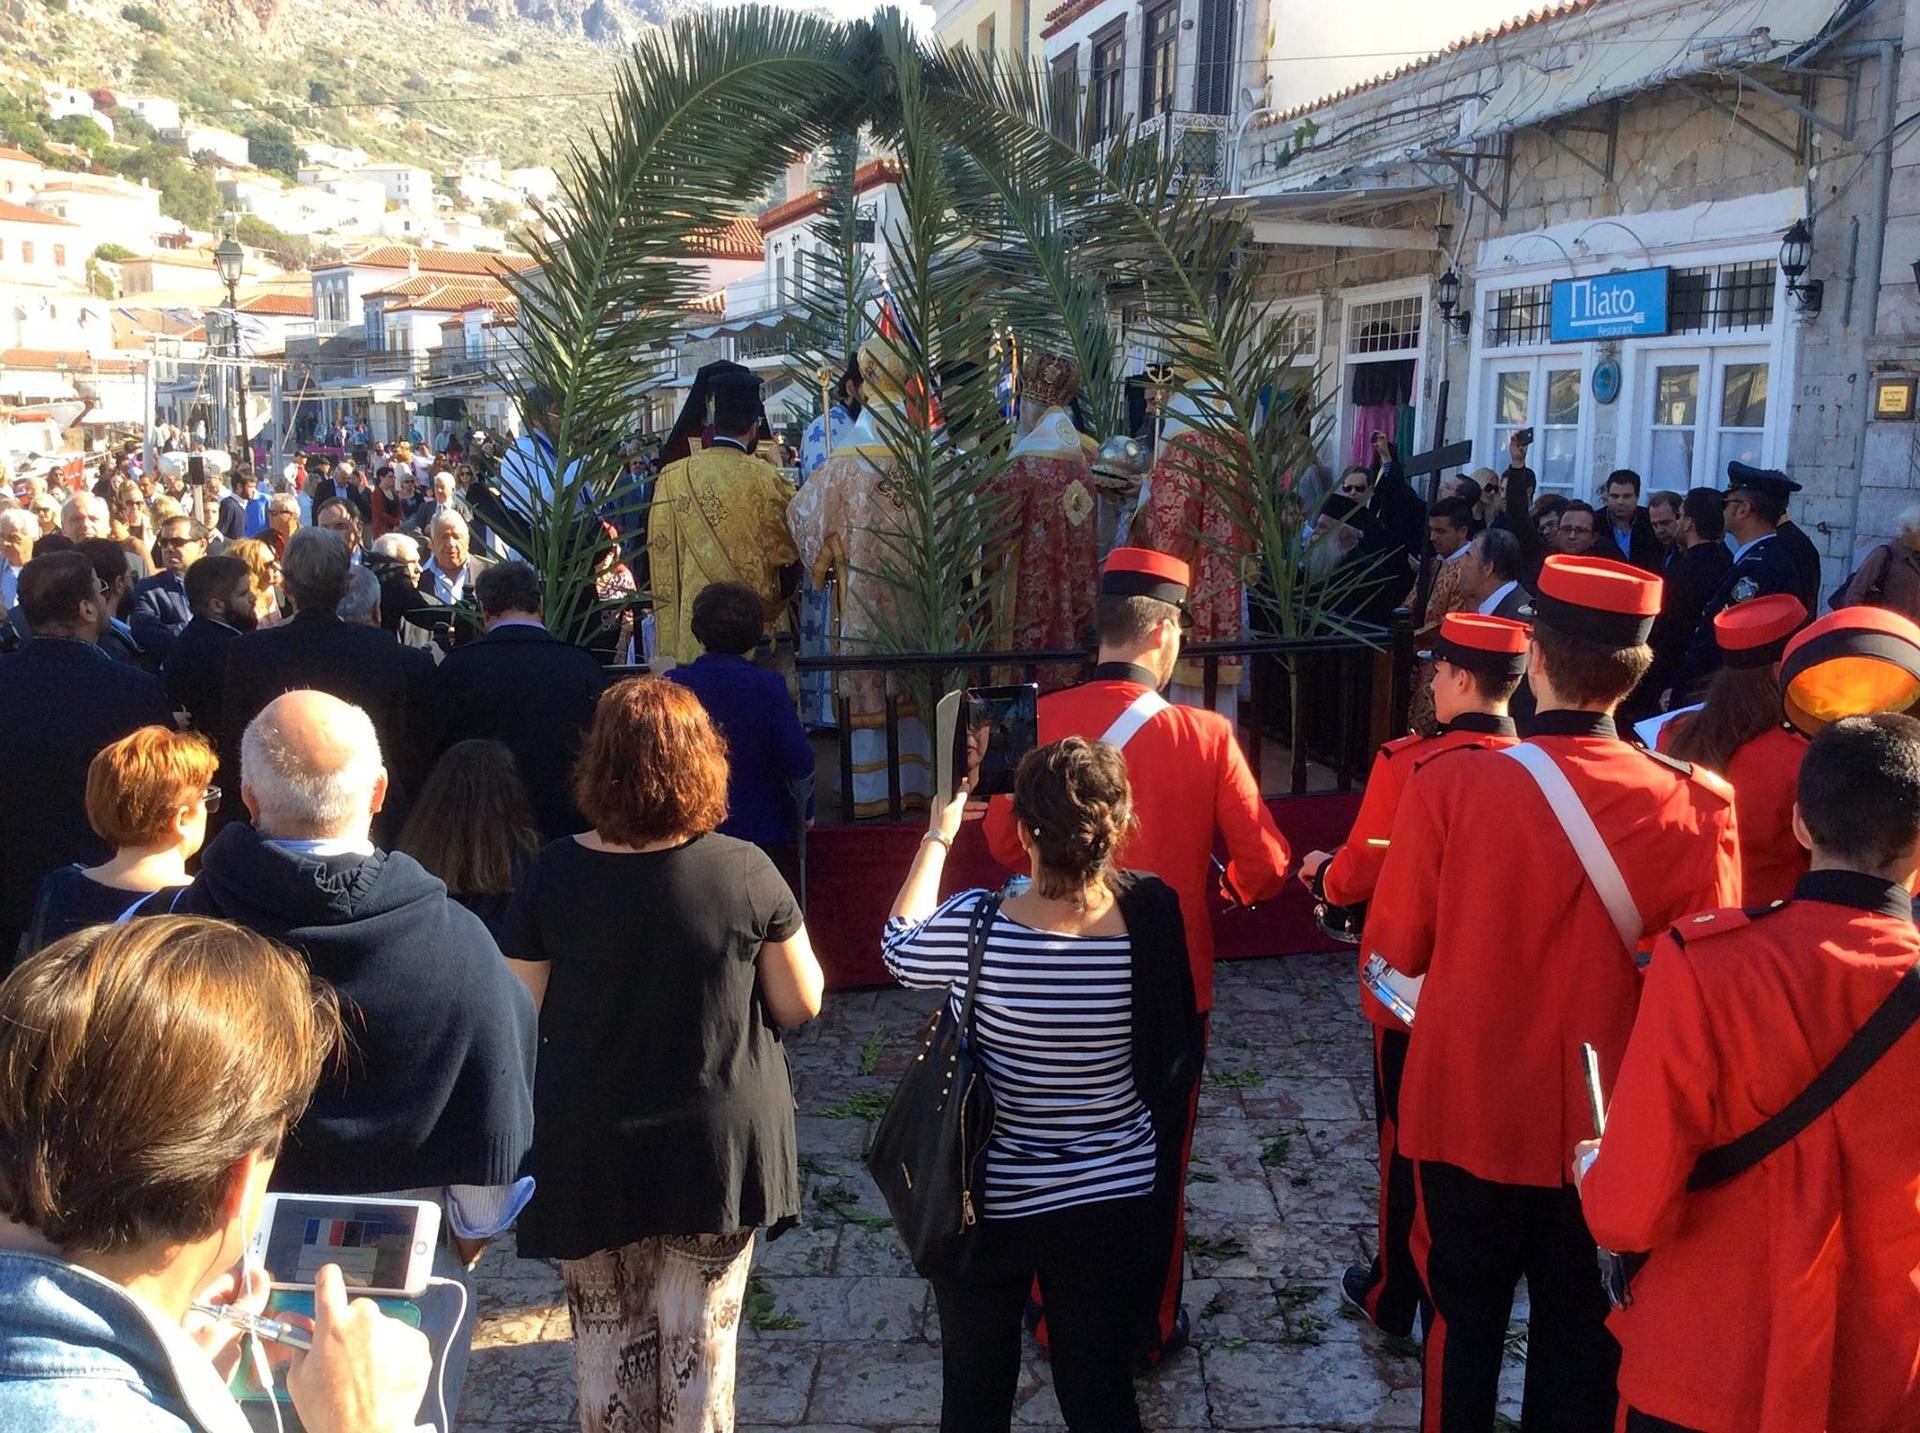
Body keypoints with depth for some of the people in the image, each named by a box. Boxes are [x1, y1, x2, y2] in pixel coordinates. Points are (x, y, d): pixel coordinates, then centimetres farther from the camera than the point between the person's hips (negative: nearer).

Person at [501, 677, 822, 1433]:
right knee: (701, 1343, 12)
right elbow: (802, 1004, -4)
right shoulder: (745, 872, -14)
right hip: (716, 1147, -1)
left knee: (608, 1344, 17)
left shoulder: (552, 875, -12)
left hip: (589, 1156, 1)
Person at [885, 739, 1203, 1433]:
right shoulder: (1150, 919, -19)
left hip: (988, 1204, -2)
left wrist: (939, 835, 8)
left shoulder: (972, 928, -25)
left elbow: (898, 949, -1)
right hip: (1119, 1204, 2)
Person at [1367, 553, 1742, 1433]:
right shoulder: (1698, 807, -17)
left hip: (1466, 1112, 0)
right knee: (1582, 1331, 19)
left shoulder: (1450, 785, -18)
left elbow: (1395, 951, -6)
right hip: (1609, 1130, 1)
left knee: (1465, 1317, 19)